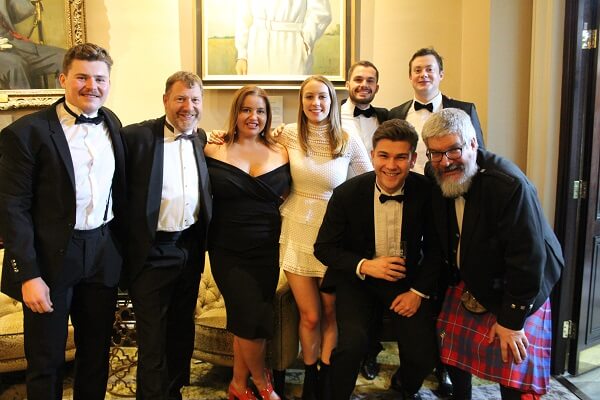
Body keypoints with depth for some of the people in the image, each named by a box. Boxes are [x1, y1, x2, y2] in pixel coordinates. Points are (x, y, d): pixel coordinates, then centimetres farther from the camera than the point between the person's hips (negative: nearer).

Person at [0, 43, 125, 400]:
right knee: (46, 360, 11)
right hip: (50, 258, -4)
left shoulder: (112, 123, 5)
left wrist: (122, 248, 10)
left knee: (97, 353, 18)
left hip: (104, 254, 5)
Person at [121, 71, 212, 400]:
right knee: (153, 339, 6)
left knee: (182, 332, 20)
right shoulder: (136, 136, -12)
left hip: (190, 249, 6)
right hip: (152, 252, -5)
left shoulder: (202, 139, 5)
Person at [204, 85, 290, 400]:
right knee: (254, 318, -5)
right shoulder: (214, 150, -3)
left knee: (245, 319, 10)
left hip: (267, 250, 3)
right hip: (228, 251, -2)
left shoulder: (280, 153, 5)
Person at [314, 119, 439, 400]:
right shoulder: (347, 194, -14)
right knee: (352, 344, -25)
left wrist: (419, 291, -8)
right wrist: (365, 266, -20)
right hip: (358, 279, -1)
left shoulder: (426, 192, -11)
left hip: (407, 280, 2)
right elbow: (323, 248, -6)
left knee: (424, 355, -11)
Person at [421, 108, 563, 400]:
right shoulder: (437, 181, -8)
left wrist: (512, 319, -22)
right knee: (452, 354, 11)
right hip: (468, 286, 6)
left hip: (517, 294, -6)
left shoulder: (510, 184, -30)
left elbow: (528, 257, -27)